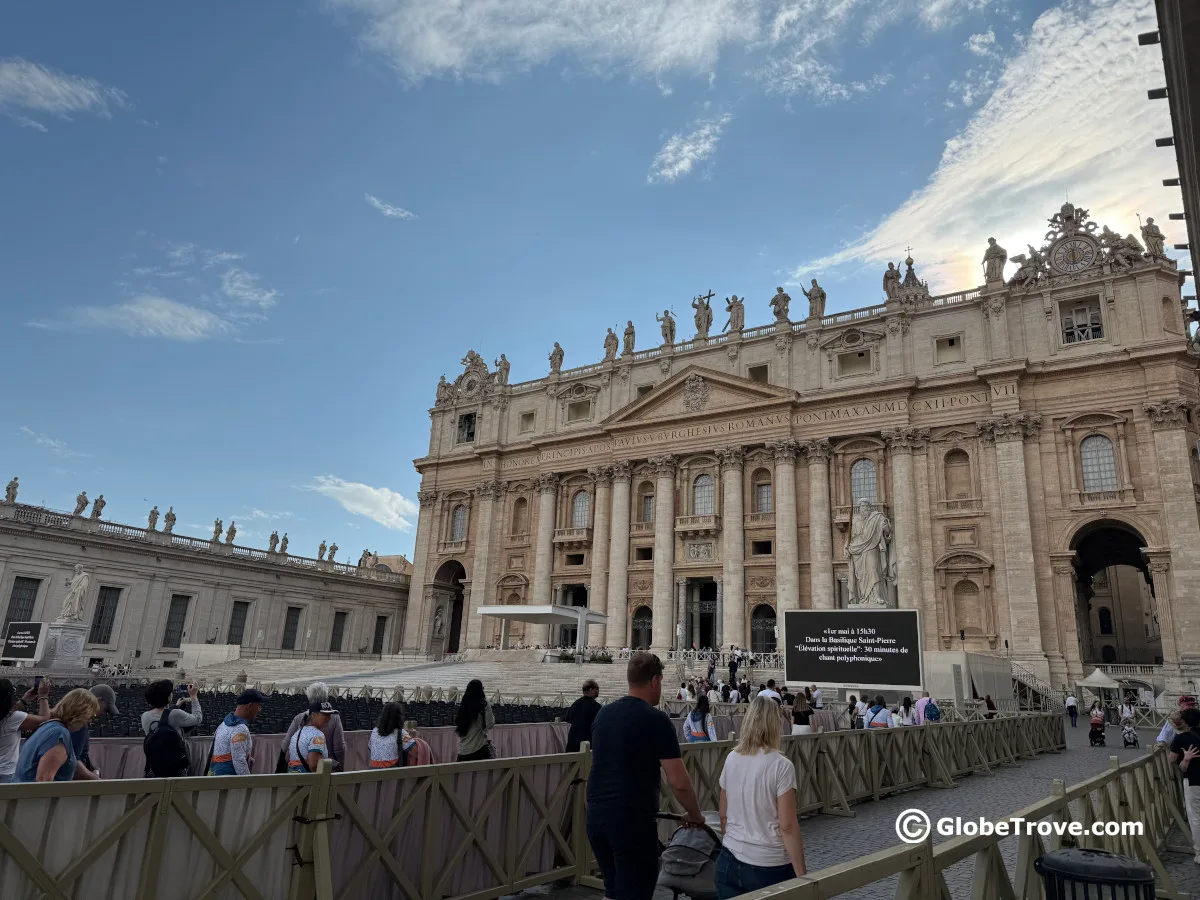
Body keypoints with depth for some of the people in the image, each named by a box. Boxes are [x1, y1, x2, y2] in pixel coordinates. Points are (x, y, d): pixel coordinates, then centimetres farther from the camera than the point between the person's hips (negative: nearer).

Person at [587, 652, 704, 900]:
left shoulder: (604, 713, 9)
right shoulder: (655, 719, -11)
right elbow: (678, 782, -13)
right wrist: (694, 815, 4)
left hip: (596, 815, 7)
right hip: (632, 818, -7)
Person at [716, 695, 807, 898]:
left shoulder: (731, 759, 2)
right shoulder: (780, 765, -13)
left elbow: (724, 816, 10)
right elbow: (787, 826, -14)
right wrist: (801, 875, -7)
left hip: (729, 862, 5)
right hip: (768, 867, -4)